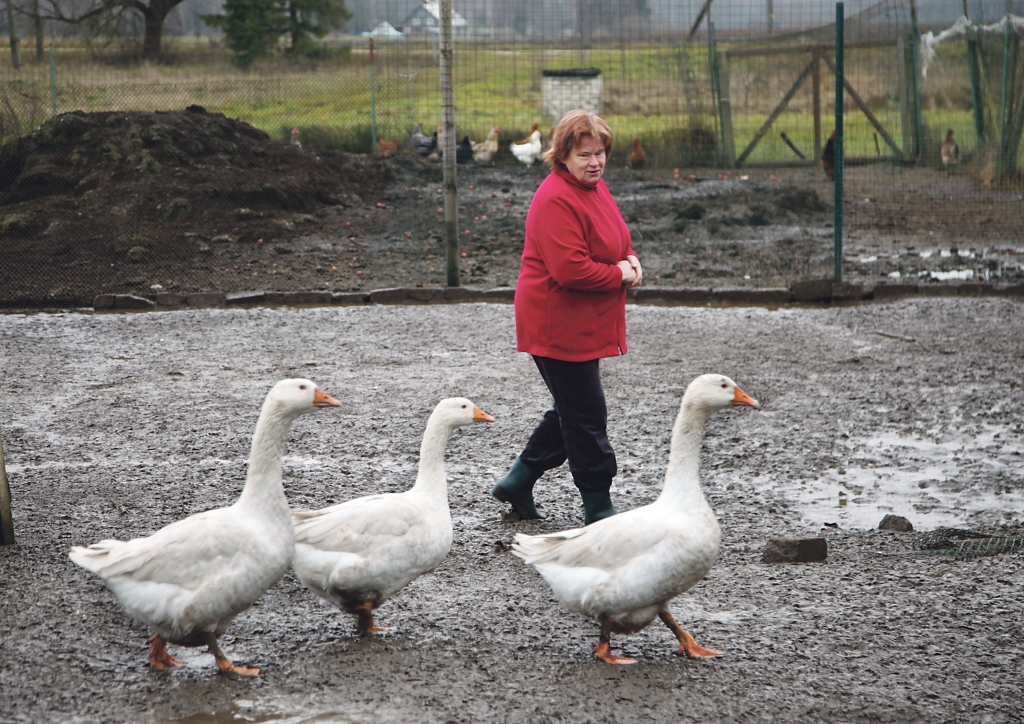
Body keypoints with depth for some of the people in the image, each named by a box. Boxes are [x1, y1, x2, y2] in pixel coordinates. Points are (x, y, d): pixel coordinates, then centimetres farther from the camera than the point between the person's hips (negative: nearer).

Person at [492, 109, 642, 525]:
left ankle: (518, 482, 30)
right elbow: (571, 270, -28)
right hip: (559, 328, -10)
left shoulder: (595, 187, 10)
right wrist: (620, 275, -15)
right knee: (586, 416, -3)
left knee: (572, 410, 19)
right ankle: (598, 509, 7)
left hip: (582, 327, 10)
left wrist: (629, 260, 1)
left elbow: (614, 241, 24)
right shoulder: (556, 200, -21)